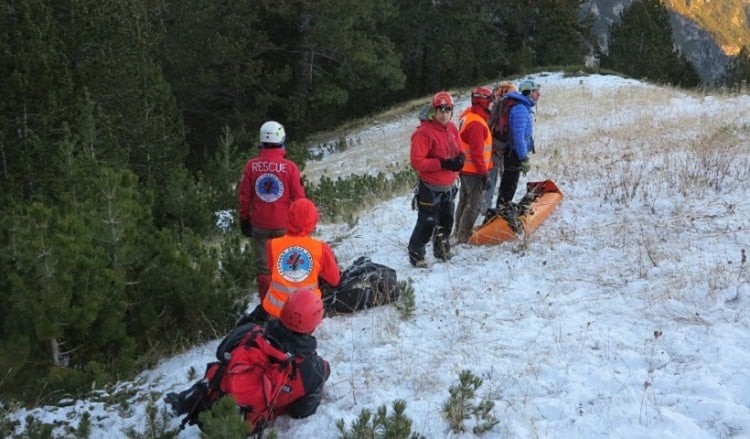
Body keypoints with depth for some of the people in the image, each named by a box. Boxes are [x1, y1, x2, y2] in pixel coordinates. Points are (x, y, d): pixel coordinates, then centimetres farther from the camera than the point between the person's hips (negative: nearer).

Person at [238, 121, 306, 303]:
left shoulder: (251, 166, -6)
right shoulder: (290, 167, -11)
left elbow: (244, 197, 0)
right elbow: (299, 198, -6)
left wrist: (244, 220, 12)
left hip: (259, 226, 1)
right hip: (284, 226, -1)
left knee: (263, 267, 10)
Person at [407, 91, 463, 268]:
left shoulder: (452, 129, 5)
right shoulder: (424, 132, -19)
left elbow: (459, 150, 16)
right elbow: (416, 161, -24)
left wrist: (460, 158, -9)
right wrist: (442, 163, -27)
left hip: (449, 186, 7)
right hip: (431, 187, -7)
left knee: (446, 220, 19)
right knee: (427, 223, -5)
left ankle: (442, 250, 37)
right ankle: (416, 254, 10)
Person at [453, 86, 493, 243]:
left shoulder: (468, 116, 9)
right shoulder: (476, 123, -23)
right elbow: (476, 152, -25)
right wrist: (483, 171, -19)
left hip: (465, 169, 10)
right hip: (474, 171, -10)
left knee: (464, 200, 20)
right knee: (474, 204, -3)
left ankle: (460, 232, 32)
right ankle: (464, 236, 2)